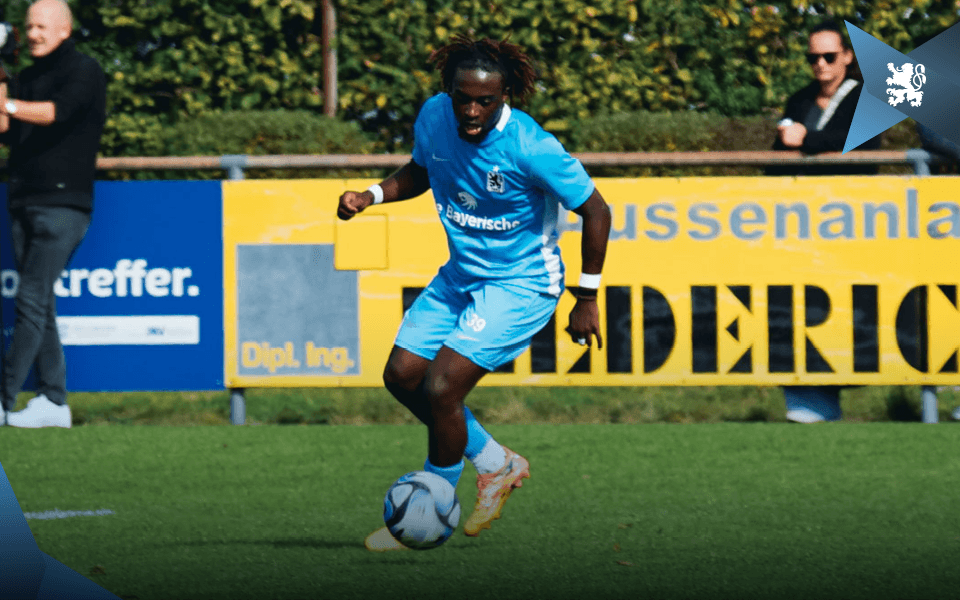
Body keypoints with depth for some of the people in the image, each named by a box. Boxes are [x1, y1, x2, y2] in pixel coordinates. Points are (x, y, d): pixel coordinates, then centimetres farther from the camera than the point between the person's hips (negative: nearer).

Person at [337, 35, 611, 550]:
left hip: (521, 284, -8)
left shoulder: (530, 148, -27)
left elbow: (595, 211, -16)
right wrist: (372, 195, -5)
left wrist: (587, 299, -12)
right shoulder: (434, 117, -10)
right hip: (461, 275, 8)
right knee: (402, 375, 6)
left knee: (442, 388, -17)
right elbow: (419, 172, 14)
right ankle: (496, 464, 25)